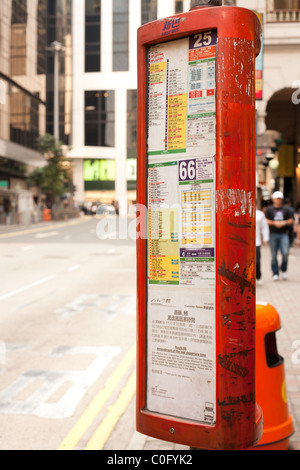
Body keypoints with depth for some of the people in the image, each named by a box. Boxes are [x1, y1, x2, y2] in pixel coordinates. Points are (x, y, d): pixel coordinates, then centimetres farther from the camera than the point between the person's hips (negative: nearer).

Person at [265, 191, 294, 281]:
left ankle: (284, 270, 9)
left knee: (285, 253, -14)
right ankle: (275, 273, 11)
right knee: (274, 255, 1)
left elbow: (291, 220, 11)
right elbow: (266, 221, 2)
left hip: (284, 234, 1)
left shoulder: (286, 209, 11)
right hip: (273, 234, -1)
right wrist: (274, 223, -12)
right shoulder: (269, 209, 6)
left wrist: (284, 222, -8)